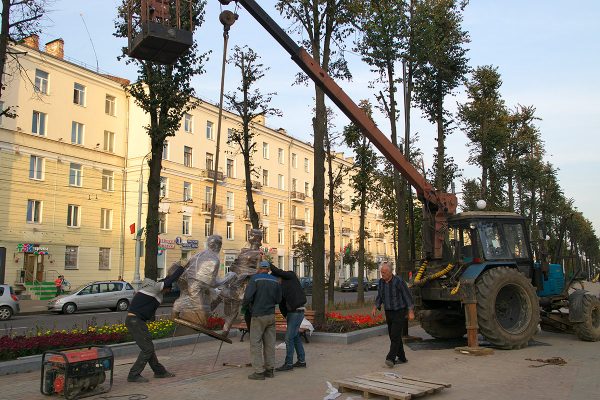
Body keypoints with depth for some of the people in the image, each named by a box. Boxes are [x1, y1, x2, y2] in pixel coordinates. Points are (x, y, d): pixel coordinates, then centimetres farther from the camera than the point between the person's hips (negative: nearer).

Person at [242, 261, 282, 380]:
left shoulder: (255, 278, -10)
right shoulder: (275, 281, 4)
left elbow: (248, 296, -19)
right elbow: (278, 299, 8)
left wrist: (244, 304, 1)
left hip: (258, 316, -5)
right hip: (271, 315, 5)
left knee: (255, 344, 1)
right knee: (269, 343, 10)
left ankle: (259, 372, 0)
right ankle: (269, 370, 14)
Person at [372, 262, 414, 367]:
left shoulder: (398, 281, -17)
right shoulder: (381, 282, 2)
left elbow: (407, 296, -13)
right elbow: (379, 297, 12)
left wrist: (411, 312, -15)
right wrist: (375, 308, -2)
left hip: (399, 312, -7)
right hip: (388, 313, 7)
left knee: (395, 335, -14)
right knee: (393, 336, 10)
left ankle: (390, 358, -17)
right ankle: (401, 358, 21)